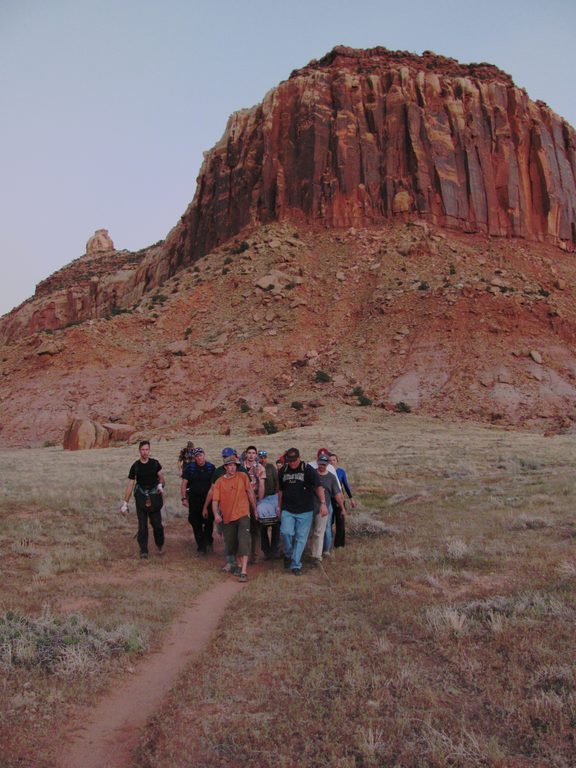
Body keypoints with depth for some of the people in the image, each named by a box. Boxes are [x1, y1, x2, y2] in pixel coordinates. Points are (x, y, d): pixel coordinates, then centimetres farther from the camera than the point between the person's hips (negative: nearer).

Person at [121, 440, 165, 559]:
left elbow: (161, 475, 13)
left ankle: (159, 545, 23)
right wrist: (125, 503, -1)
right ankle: (143, 551, 8)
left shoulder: (155, 463, -2)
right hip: (141, 498, 0)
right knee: (142, 525, -2)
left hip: (154, 497, 0)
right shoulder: (135, 466, -4)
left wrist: (160, 484, -9)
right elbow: (130, 485, -1)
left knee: (157, 524, 0)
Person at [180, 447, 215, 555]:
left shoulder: (211, 467, 0)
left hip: (208, 499, 0)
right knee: (196, 524, 4)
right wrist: (184, 498, -7)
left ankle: (208, 541, 20)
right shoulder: (189, 468, -2)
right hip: (194, 500, 0)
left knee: (209, 522, -5)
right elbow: (184, 484, 0)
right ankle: (201, 547, 15)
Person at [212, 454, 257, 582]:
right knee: (231, 543, 14)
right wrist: (216, 514, -19)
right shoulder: (219, 482, -1)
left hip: (243, 515, -2)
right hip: (227, 517, 3)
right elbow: (215, 500, -3)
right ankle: (238, 564, 37)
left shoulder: (242, 476, -2)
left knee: (243, 543, -11)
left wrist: (255, 509, 7)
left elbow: (250, 493, 4)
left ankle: (243, 572, -11)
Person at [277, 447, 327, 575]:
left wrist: (323, 503, -23)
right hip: (287, 510, 2)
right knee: (286, 532, -15)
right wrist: (279, 507, 16)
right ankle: (288, 554, 12)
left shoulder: (308, 469, -7)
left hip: (305, 511, -2)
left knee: (301, 538, 1)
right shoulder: (283, 471, 6)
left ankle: (295, 565, 13)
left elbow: (318, 486, -12)